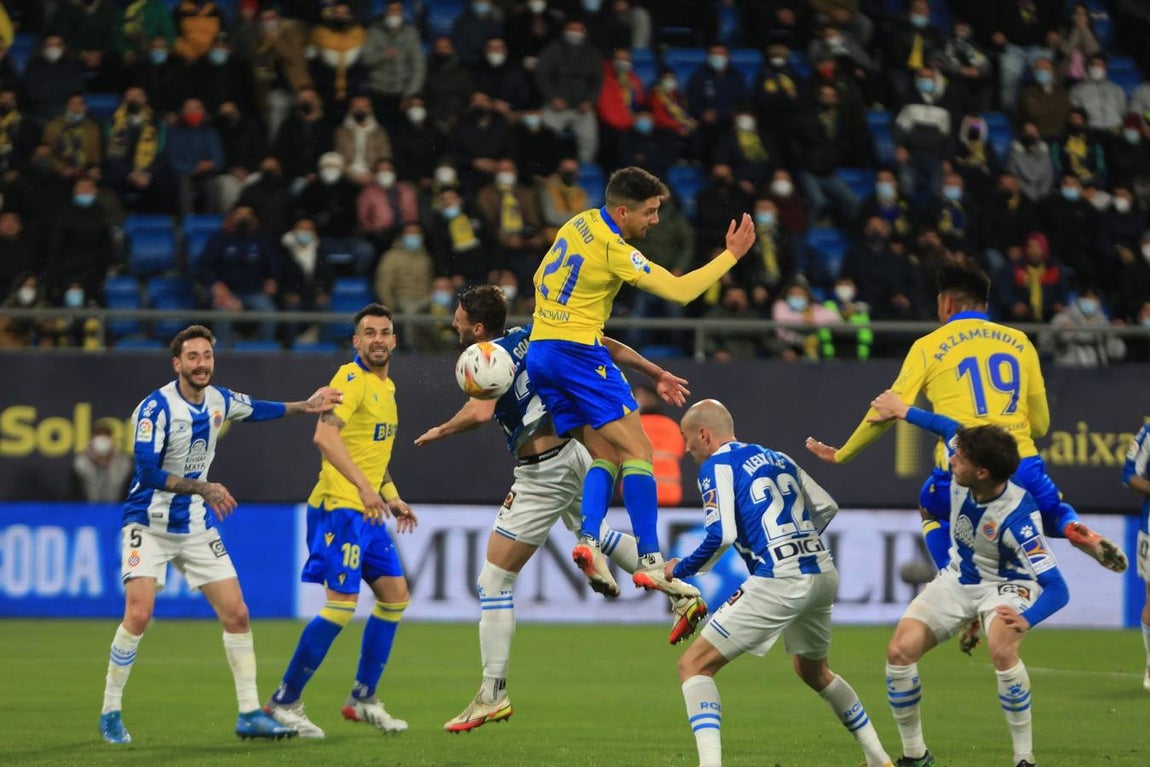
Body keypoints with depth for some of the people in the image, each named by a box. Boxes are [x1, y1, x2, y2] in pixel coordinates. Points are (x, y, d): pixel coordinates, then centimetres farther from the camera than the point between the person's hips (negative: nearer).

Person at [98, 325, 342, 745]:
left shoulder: (218, 400, 2)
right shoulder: (156, 407, -18)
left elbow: (256, 409, 25)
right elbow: (148, 472, -26)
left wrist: (305, 406, 18)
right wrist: (202, 488, -32)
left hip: (196, 528, 6)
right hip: (150, 525, -6)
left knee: (236, 615, 0)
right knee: (138, 615, -20)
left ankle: (250, 714, 8)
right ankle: (110, 713, -5)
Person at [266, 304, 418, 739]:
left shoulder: (386, 387, 19)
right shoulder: (352, 379, -11)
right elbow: (325, 436, -25)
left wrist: (391, 497, 24)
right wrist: (365, 487, -33)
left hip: (368, 512, 10)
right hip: (340, 507, -10)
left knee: (395, 594, 9)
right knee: (341, 605, -13)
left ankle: (363, 698, 16)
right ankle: (284, 702, -6)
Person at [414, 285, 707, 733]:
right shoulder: (529, 335, 8)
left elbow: (481, 412, -30)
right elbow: (603, 345, 8)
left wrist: (439, 431, -13)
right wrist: (657, 373, 15)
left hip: (543, 474, -9)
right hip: (575, 456, 9)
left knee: (493, 581, -2)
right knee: (592, 532, 39)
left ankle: (493, 695, -4)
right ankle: (682, 596, 33)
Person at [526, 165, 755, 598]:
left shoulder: (578, 225, 11)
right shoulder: (613, 250, -15)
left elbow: (541, 280, 23)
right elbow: (679, 291, -15)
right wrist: (731, 255, -8)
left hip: (539, 351, 9)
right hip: (580, 354, -9)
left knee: (606, 455, 7)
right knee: (637, 449, -10)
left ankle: (588, 541, -12)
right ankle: (650, 563, -17)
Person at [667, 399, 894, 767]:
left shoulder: (716, 465, -1)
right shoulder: (777, 458, 20)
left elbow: (721, 536, -12)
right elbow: (827, 508, 23)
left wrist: (680, 570, 2)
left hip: (780, 582, -8)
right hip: (823, 573, 8)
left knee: (694, 665, -3)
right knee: (813, 671, 32)